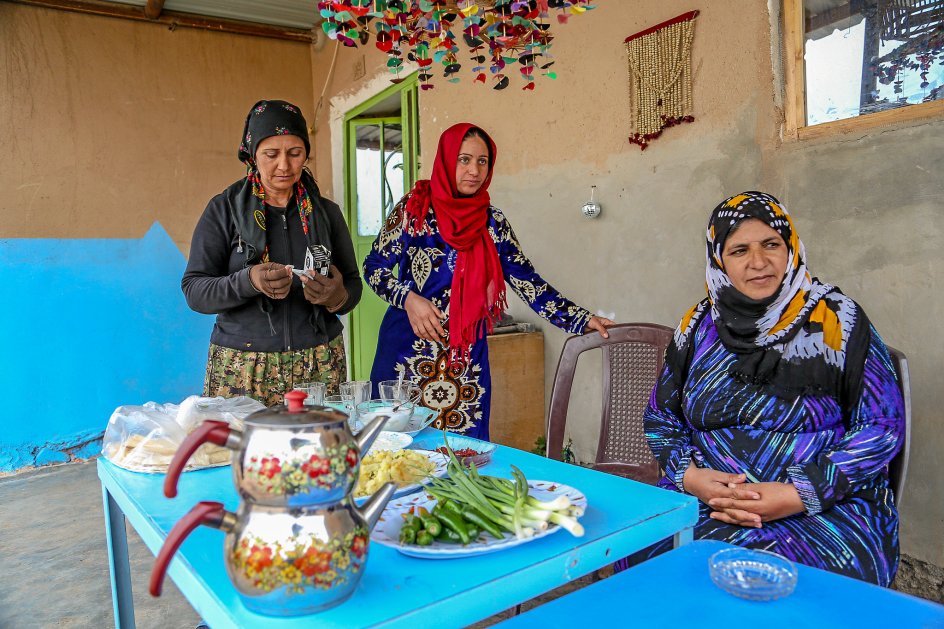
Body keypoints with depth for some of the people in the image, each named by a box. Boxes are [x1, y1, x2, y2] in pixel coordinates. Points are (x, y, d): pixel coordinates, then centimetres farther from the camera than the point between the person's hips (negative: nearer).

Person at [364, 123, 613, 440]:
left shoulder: (492, 222, 4)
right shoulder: (414, 207, -4)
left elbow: (527, 282, 0)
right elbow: (374, 266, 0)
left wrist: (582, 319, -8)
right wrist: (408, 298, -17)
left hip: (466, 357, 3)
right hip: (410, 351, -2)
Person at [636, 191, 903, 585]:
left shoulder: (836, 319, -1)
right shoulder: (699, 325, 7)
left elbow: (883, 426, -2)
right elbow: (660, 416, 12)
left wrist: (799, 495, -14)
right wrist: (689, 476, -8)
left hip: (826, 506, -2)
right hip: (704, 496, 3)